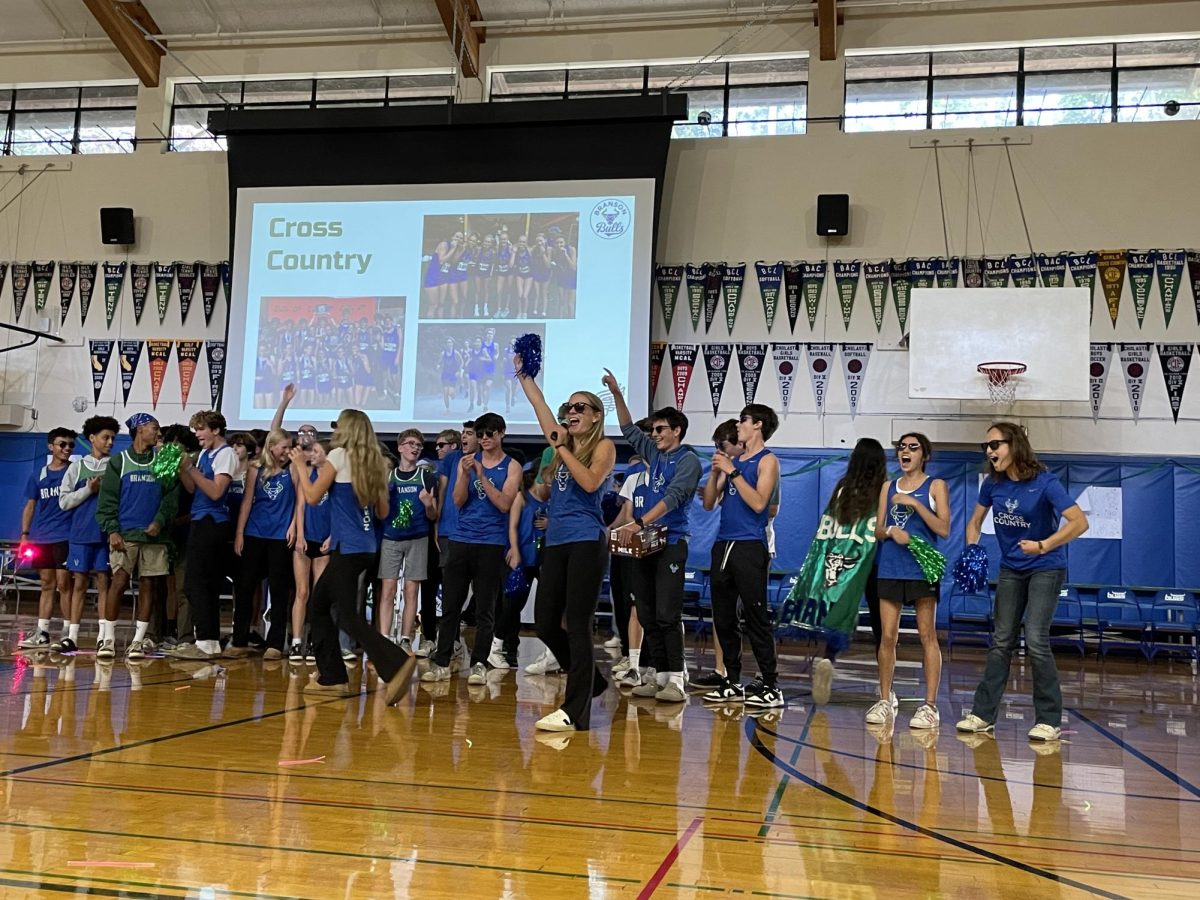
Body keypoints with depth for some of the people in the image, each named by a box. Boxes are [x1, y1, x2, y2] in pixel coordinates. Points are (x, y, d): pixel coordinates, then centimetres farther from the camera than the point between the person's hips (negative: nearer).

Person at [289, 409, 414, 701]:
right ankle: (332, 678, 17)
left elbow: (312, 496, -5)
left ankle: (397, 663, -27)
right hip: (367, 547, 8)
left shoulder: (339, 455, -6)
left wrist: (300, 465, 7)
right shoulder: (374, 461, 12)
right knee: (317, 605, 17)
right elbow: (382, 512, 15)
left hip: (348, 548, -8)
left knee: (347, 617, -10)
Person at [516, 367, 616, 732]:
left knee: (577, 624, -8)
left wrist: (561, 448, -12)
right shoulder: (565, 443, 16)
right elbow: (539, 403, 22)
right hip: (556, 544, 7)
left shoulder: (604, 446, 1)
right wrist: (523, 373, 22)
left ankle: (576, 712, -6)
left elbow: (590, 482, -17)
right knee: (546, 623, 6)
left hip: (587, 542, -7)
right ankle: (590, 680, 27)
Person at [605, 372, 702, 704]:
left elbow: (672, 497, -19)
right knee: (647, 616, 7)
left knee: (667, 615, -11)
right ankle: (657, 675, 12)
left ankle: (675, 679, -9)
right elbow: (629, 430, 26)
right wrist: (616, 394, 16)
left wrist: (639, 523, -27)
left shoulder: (688, 460, -6)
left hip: (671, 543, -8)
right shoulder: (654, 455, 16)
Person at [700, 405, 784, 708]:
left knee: (756, 617, -8)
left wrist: (732, 471, -13)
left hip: (750, 547, -7)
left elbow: (758, 503, -15)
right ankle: (733, 683, 17)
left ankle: (769, 686, -4)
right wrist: (715, 471, -1)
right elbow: (709, 503, 13)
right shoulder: (731, 460, 18)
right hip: (723, 546, 7)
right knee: (723, 618, 9)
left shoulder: (767, 460, -1)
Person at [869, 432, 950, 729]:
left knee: (927, 636, -1)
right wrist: (891, 531, -9)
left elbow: (944, 529, -6)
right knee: (887, 636, 3)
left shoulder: (935, 486, 4)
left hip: (922, 568, -3)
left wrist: (914, 503, -13)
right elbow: (878, 531, 13)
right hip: (890, 568, 3)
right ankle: (885, 700, 12)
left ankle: (930, 705, 2)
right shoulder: (888, 487, 14)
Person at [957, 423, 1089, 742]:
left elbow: (1079, 522, -26)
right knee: (1001, 640, 8)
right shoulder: (993, 484, -3)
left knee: (1035, 639, -13)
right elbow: (975, 521, 11)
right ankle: (983, 714, 13)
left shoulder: (1044, 483, -19)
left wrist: (1043, 546, -33)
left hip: (1045, 569, -5)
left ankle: (1049, 720, -2)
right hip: (1010, 569, 6)